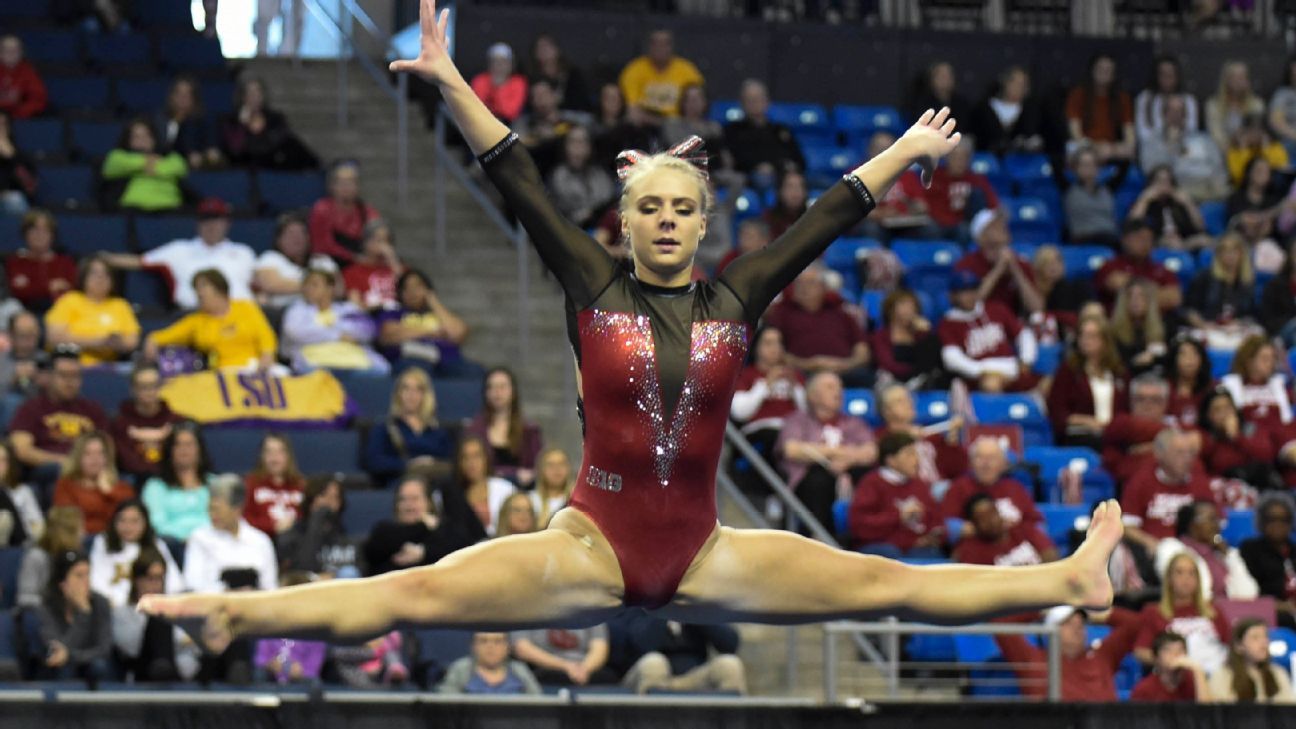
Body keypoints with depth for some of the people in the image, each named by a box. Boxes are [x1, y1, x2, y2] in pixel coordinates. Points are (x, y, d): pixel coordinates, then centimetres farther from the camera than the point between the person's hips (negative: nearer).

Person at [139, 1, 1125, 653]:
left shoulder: (735, 298, 6)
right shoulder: (595, 288, 2)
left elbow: (828, 221, 13)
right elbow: (521, 186, -4)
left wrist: (904, 153, 18)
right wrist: (451, 86, -10)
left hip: (702, 554, 2)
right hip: (594, 545, -2)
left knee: (888, 583, -5)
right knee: (417, 593, -18)